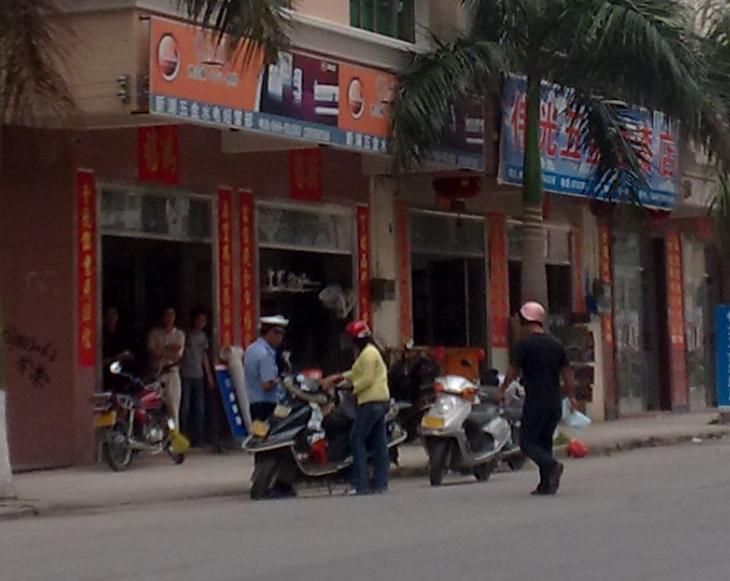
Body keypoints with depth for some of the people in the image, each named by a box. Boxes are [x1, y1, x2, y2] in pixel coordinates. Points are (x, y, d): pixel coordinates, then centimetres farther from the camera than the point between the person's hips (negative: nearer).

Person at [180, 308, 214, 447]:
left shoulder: (203, 336, 14)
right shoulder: (186, 334, -5)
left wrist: (209, 375, 16)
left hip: (199, 376, 6)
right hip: (186, 376, -6)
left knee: (200, 408, 5)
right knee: (185, 407, -7)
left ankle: (198, 438, 9)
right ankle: (184, 436, -2)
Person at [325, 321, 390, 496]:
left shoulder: (368, 353, -13)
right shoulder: (369, 352, 20)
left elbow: (367, 379, -18)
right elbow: (357, 373, 26)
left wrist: (351, 389, -8)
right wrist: (338, 377, 20)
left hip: (371, 402, -11)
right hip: (381, 401, 11)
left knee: (357, 441, -9)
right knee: (378, 443, 9)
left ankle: (360, 484, -11)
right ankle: (380, 483, 9)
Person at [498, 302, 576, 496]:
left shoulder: (525, 344, -8)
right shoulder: (556, 344, 9)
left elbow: (513, 371, -3)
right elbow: (567, 374, 13)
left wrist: (502, 390, 13)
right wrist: (571, 396, 24)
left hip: (535, 403, -6)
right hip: (554, 403, 6)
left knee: (527, 442, -1)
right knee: (545, 442, 13)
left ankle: (552, 465, -24)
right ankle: (546, 484, 8)